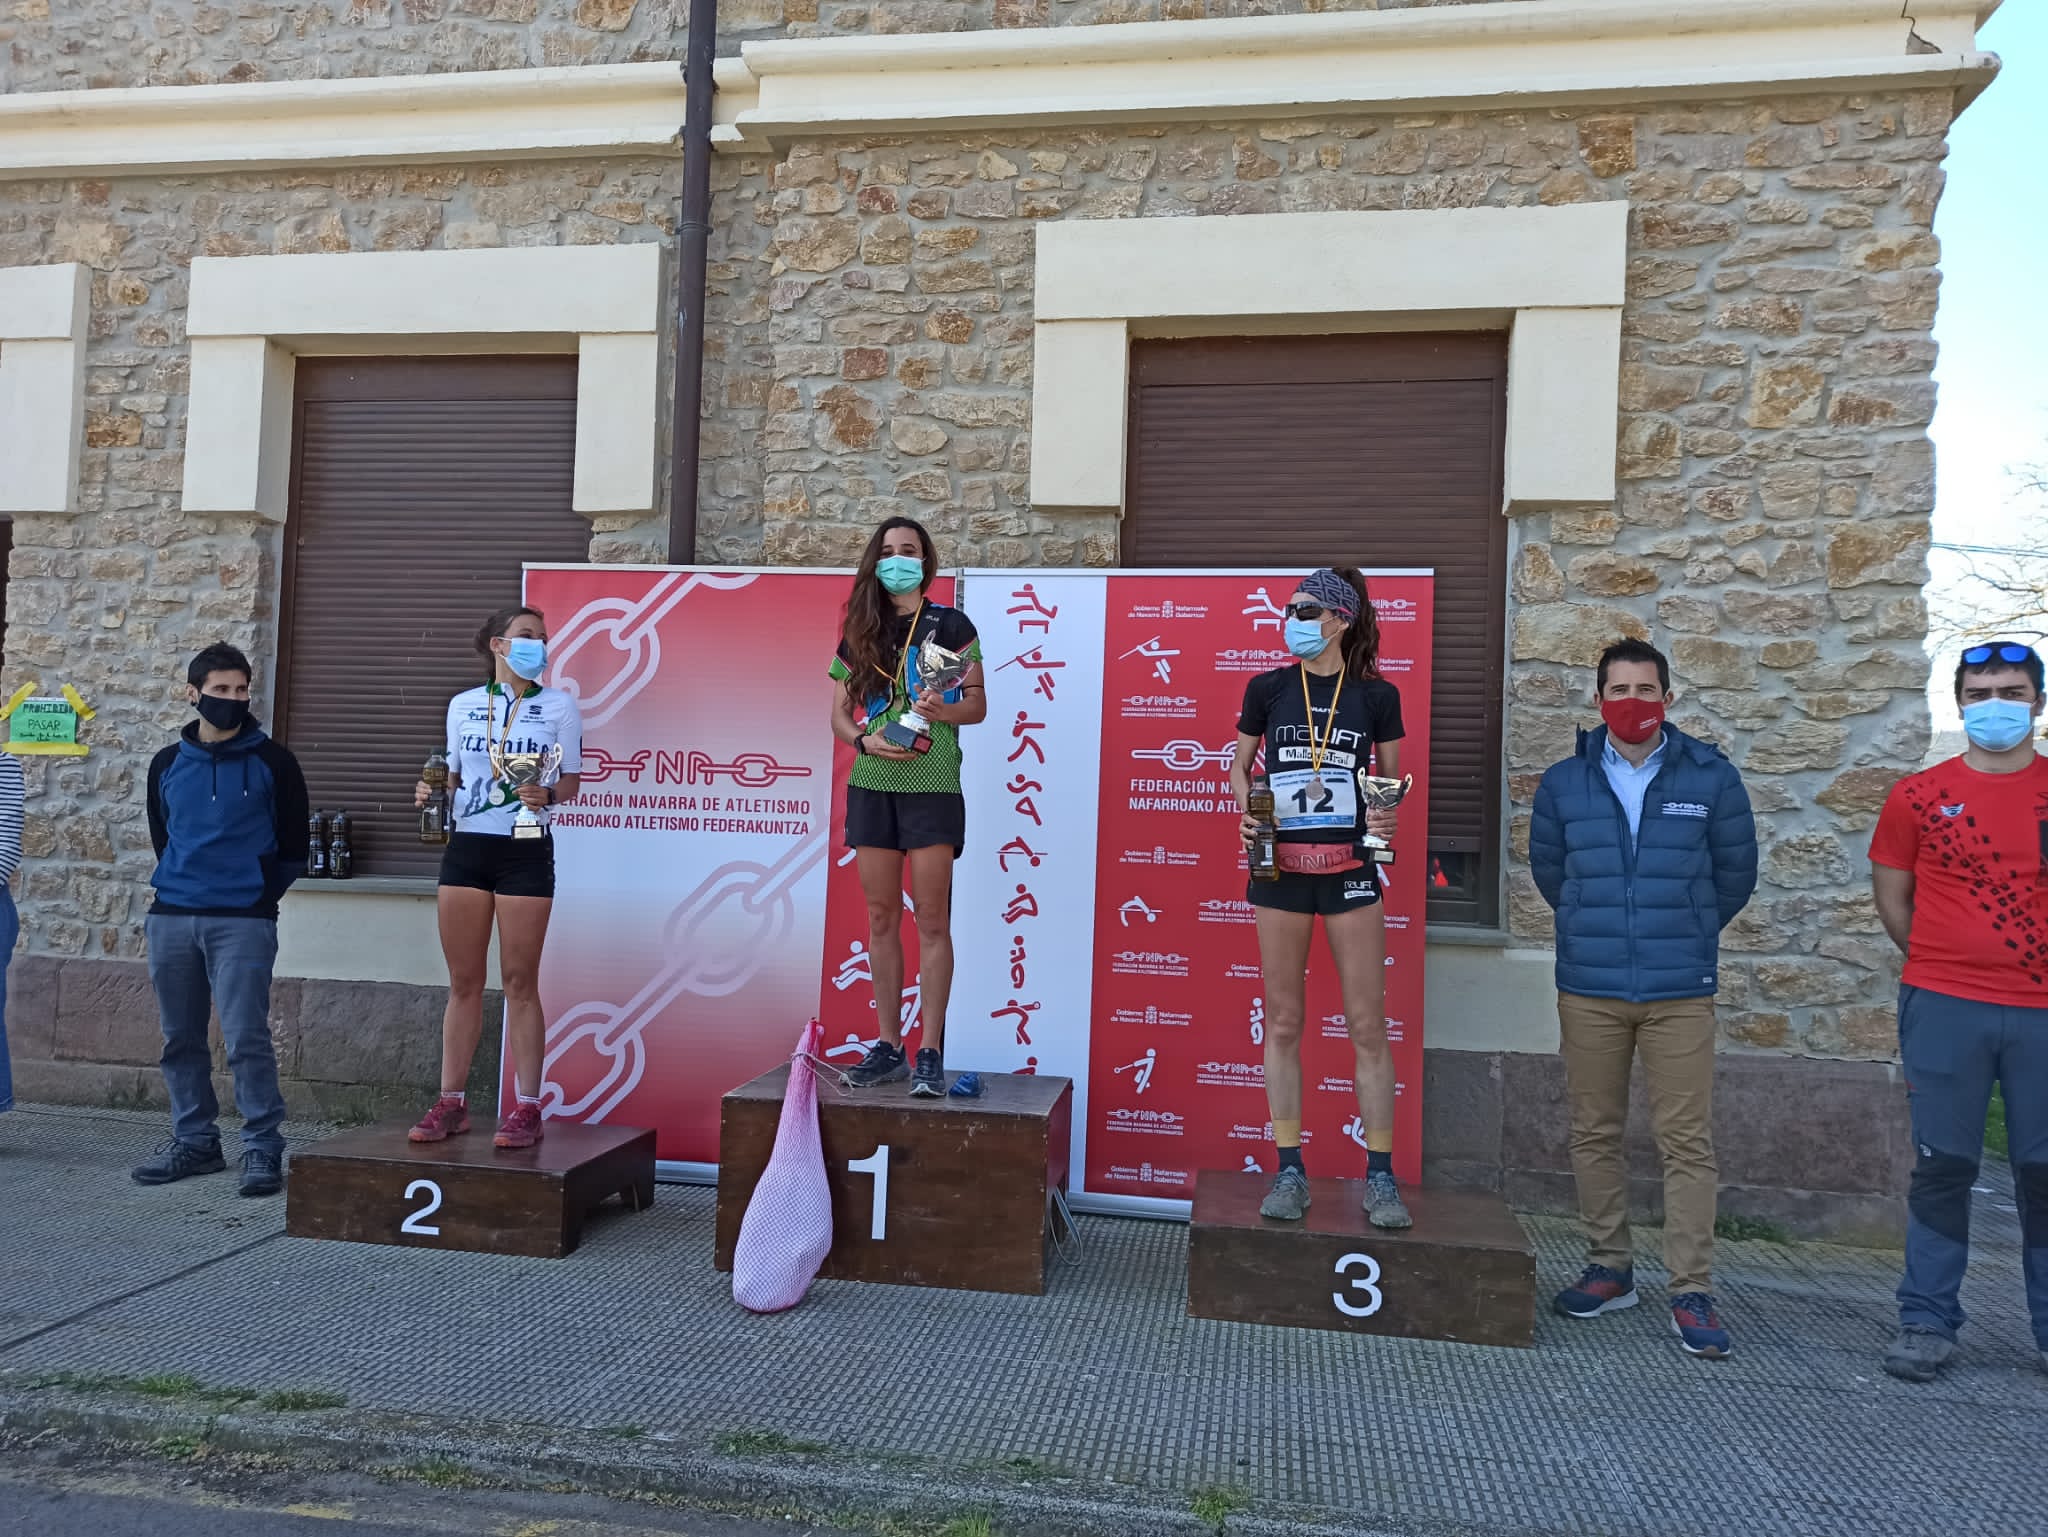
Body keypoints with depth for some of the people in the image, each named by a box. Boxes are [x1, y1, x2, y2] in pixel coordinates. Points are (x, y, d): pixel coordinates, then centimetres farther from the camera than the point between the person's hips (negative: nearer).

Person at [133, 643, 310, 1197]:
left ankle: (263, 1147, -2)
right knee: (180, 1038, 10)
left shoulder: (272, 762, 0)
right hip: (170, 918, 4)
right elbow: (161, 835, 24)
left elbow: (292, 845, 5)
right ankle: (194, 1141, 22)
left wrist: (257, 895, 6)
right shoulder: (167, 764, 11)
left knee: (246, 1038, -9)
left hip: (243, 922, -4)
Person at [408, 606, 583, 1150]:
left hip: (526, 851, -3)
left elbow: (571, 782, 3)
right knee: (463, 981, 6)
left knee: (519, 982, -1)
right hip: (467, 846, 3)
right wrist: (432, 791, -6)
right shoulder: (463, 705, 11)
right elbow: (453, 777, 15)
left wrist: (546, 794, -18)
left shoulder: (559, 706, 4)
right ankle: (451, 1101, 14)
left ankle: (526, 1107, 4)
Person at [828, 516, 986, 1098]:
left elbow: (978, 704, 0)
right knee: (881, 916, 7)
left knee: (931, 918, -4)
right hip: (871, 783, 4)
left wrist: (946, 711, -21)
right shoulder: (859, 633, 13)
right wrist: (864, 740, -8)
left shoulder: (951, 624, 3)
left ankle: (931, 1053, 1)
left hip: (931, 783, -4)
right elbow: (839, 713, 13)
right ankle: (887, 1046, 15)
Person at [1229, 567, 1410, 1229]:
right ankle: (1289, 1170, 15)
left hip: (1348, 870, -1)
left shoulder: (1377, 696, 1)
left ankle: (1380, 1176, 13)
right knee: (1283, 1021, 5)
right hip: (1279, 869, 1)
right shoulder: (1268, 688, 3)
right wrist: (1247, 810, -5)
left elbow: (1392, 780, 11)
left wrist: (1387, 817, -10)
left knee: (1368, 1025, 1)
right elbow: (1238, 765, 14)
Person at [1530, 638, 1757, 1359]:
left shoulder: (1711, 777, 0)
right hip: (1588, 991, 2)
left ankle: (1692, 1292, 8)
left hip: (1680, 992, -1)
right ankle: (1609, 1269, 23)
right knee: (1594, 1134, 9)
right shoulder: (1564, 782, 4)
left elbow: (1735, 871, 11)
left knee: (1687, 1141, 0)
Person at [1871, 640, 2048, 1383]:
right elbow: (1891, 895, 11)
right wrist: (1944, 962, 8)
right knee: (1943, 1167, 5)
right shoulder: (1919, 795, 4)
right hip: (1944, 1008, 0)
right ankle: (1927, 1322, 14)